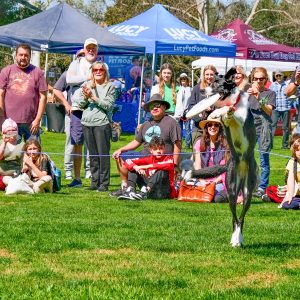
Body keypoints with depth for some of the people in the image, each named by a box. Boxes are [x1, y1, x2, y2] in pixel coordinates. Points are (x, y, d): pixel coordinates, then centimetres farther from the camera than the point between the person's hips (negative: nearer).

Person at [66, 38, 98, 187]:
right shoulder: (76, 64, 11)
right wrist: (87, 77, -10)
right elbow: (69, 79, -5)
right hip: (78, 108, 1)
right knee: (77, 143, 1)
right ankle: (77, 178, 5)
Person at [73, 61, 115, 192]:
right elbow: (81, 104, 11)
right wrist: (86, 96, -8)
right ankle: (95, 181, 14)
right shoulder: (86, 85, 13)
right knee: (92, 155, 8)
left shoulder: (110, 87, 1)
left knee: (103, 154, -5)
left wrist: (93, 97, -13)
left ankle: (104, 183, -2)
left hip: (102, 123, -4)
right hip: (87, 123, 4)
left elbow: (109, 105, -9)